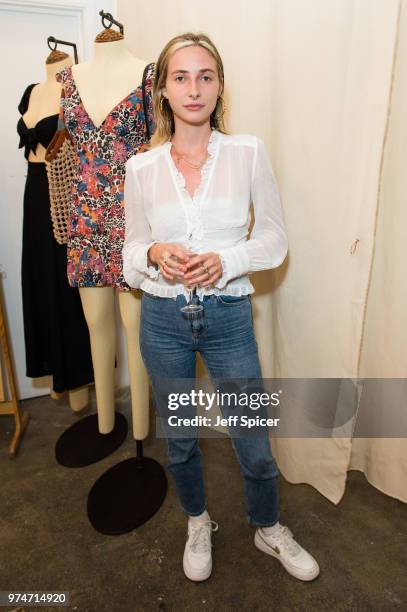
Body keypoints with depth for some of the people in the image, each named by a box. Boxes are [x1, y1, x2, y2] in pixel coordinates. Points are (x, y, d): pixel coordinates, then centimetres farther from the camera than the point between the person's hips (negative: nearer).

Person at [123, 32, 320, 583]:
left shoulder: (249, 152, -3)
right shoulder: (141, 168, 1)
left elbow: (274, 236, 0)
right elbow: (131, 248, 7)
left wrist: (226, 259, -18)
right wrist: (155, 254, -16)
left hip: (228, 314, -1)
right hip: (163, 317, 2)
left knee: (255, 446, 10)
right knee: (180, 441, 18)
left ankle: (269, 529, 44)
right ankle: (198, 523, 49)